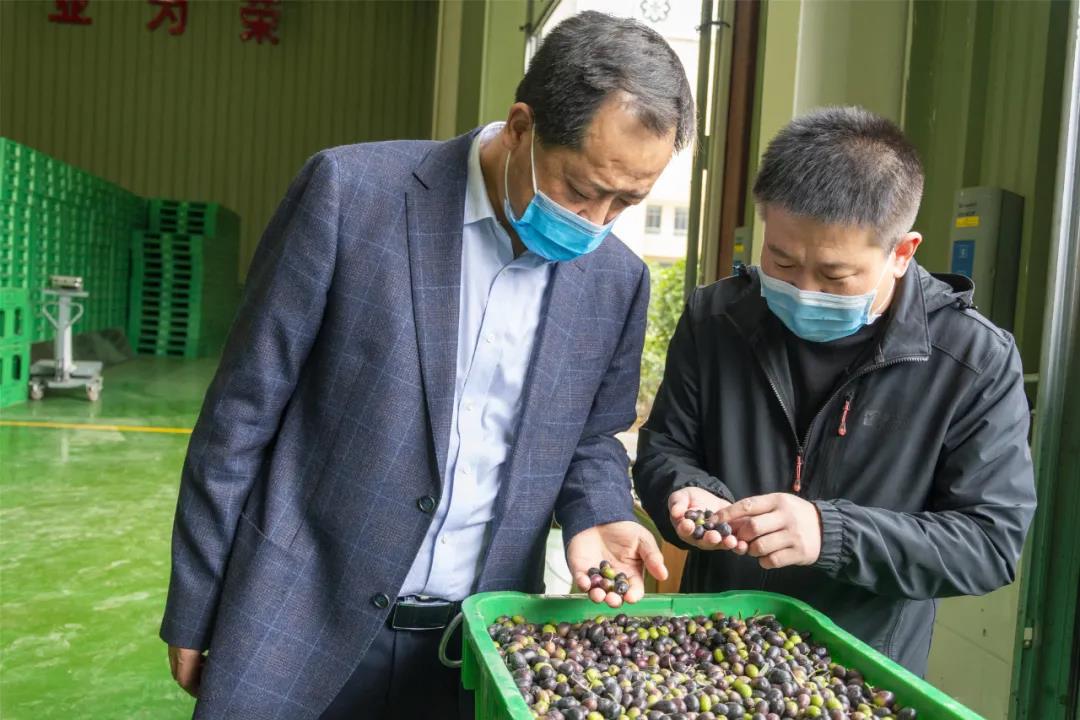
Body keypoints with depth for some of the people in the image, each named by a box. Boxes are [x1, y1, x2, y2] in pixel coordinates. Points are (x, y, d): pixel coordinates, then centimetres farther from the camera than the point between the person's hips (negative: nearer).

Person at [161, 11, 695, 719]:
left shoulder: (617, 279, -2)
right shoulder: (350, 191, -13)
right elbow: (245, 410, -8)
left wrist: (596, 519, -9)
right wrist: (193, 607, -3)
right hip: (302, 623, -3)